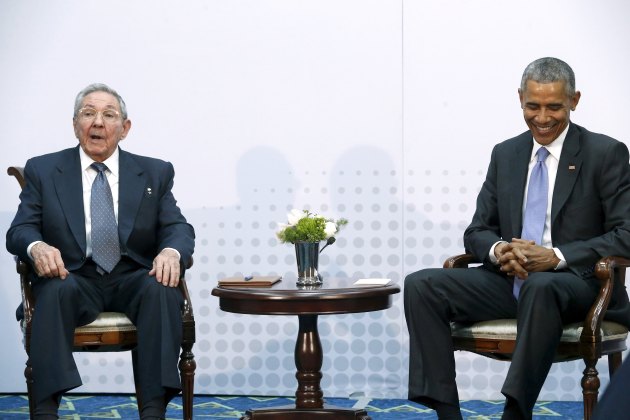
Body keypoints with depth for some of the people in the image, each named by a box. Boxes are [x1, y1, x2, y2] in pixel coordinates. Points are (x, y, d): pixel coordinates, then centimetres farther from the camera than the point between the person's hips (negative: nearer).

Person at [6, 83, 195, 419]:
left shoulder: (155, 173, 13)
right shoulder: (42, 170, 10)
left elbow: (177, 227, 4)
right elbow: (20, 229, 2)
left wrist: (171, 251, -22)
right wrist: (37, 247, -24)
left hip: (134, 280, 1)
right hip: (73, 278, -1)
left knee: (162, 289, -32)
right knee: (56, 289, -35)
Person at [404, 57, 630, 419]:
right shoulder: (505, 154, 13)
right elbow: (477, 232, 13)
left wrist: (556, 256, -22)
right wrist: (498, 250, -13)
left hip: (578, 284, -5)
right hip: (510, 280, 5)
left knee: (540, 286, -41)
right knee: (421, 285, -16)